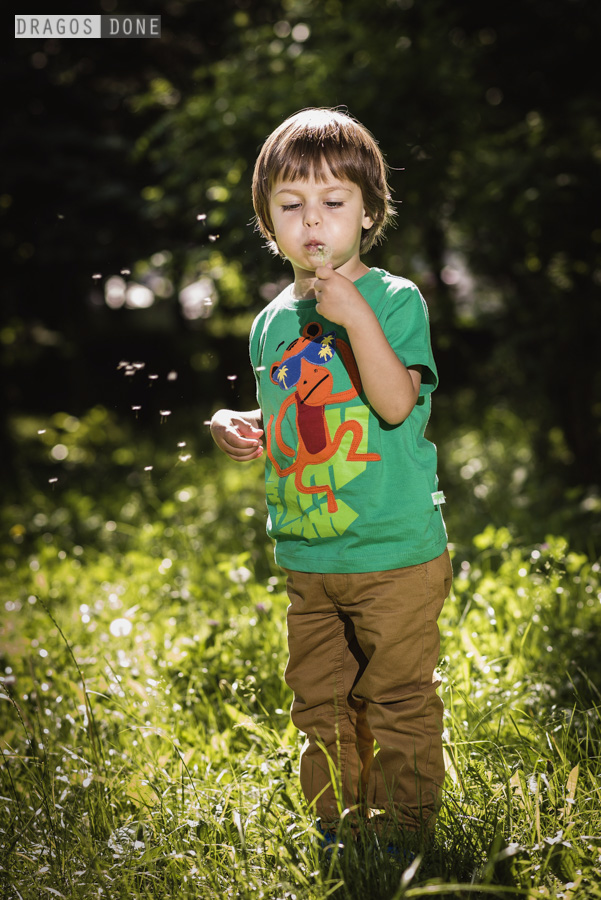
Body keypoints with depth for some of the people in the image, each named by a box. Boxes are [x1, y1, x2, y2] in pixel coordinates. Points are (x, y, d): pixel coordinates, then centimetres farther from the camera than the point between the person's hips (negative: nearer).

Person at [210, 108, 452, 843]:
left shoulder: (395, 299, -8)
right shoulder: (272, 322, 8)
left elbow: (396, 403, -21)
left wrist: (357, 316, -28)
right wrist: (241, 429, 0)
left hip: (394, 554, -6)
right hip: (306, 556, 6)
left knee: (398, 699, 3)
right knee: (319, 704, 15)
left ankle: (405, 829, 18)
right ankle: (335, 831, 30)